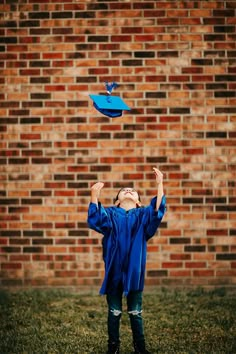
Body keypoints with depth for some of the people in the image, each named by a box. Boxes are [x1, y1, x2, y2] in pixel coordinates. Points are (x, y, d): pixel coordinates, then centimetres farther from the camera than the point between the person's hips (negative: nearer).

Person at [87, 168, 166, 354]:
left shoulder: (142, 215, 6)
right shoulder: (110, 214, 4)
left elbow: (157, 212, -14)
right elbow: (96, 220, -15)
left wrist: (160, 185, -25)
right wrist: (94, 196, -29)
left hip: (134, 270, 1)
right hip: (114, 270, 0)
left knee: (135, 312, 11)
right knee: (114, 312, 9)